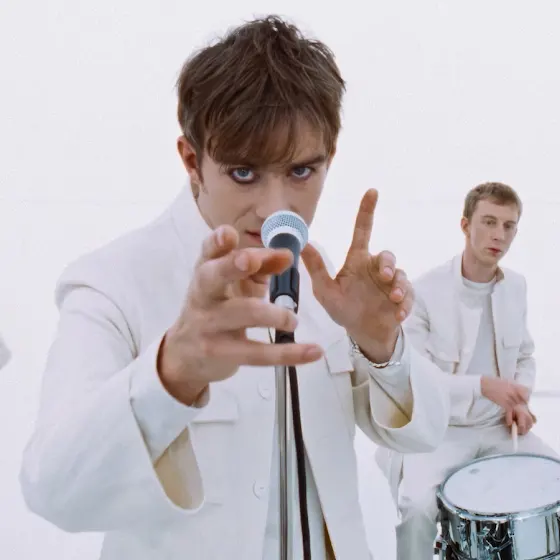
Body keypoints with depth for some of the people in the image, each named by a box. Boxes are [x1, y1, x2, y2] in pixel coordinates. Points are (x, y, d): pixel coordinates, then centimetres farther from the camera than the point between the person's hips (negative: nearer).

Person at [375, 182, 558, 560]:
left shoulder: (516, 287, 4)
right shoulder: (425, 292, -16)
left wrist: (520, 400, -4)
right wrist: (482, 386, -28)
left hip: (498, 426, 6)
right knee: (417, 503, -29)